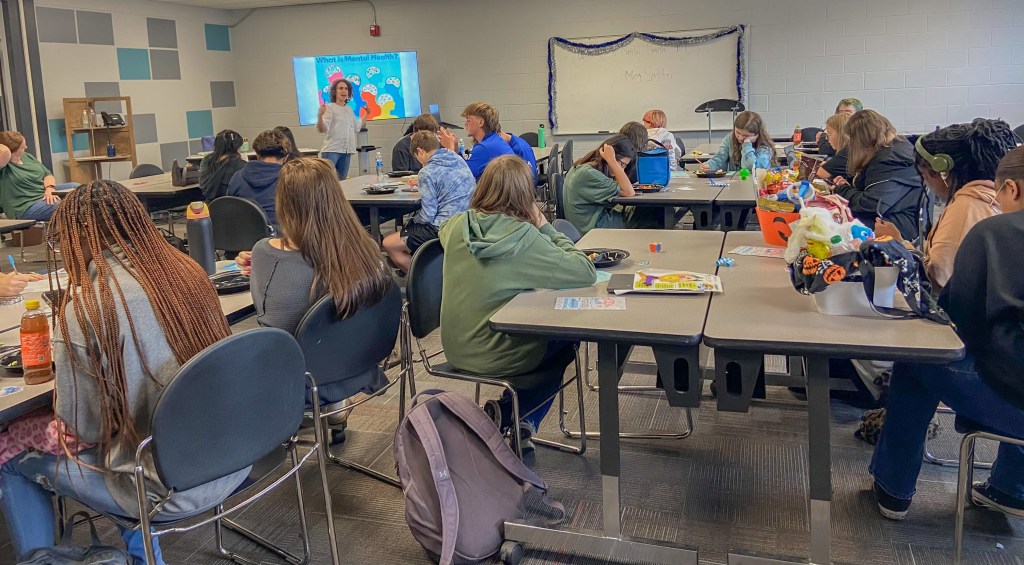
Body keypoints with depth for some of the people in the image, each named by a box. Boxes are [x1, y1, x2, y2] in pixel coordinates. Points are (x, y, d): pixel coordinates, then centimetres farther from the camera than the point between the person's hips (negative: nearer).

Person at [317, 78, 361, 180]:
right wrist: (320, 115, -32)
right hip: (331, 150, -7)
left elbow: (357, 127, 28)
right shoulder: (329, 108, -5)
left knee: (342, 181, 9)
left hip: (346, 152, 7)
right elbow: (322, 129, -15)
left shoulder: (349, 109, 15)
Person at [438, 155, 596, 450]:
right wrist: (546, 229, -13)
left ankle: (523, 422, 27)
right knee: (567, 341, 23)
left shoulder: (457, 225, -6)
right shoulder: (525, 237, -24)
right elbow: (585, 272, -22)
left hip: (455, 349, 6)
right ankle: (506, 413, 15)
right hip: (494, 356, -6)